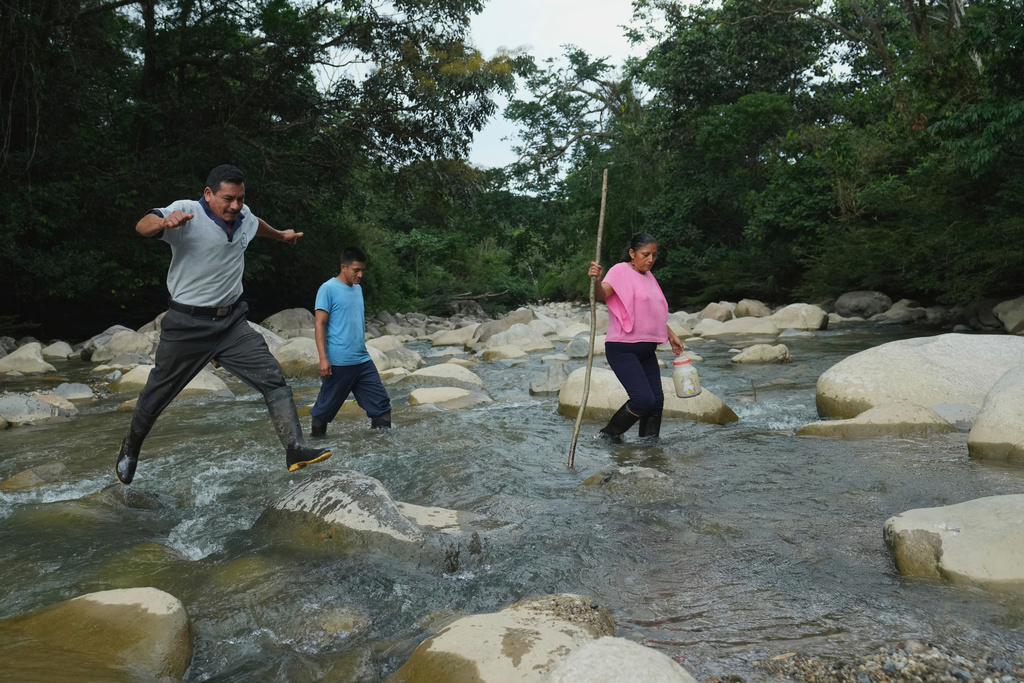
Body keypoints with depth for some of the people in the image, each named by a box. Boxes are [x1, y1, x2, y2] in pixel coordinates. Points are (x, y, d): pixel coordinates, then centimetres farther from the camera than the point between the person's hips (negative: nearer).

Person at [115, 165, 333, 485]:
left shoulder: (243, 216, 4)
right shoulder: (187, 212, -15)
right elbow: (143, 227, -31)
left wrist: (280, 235, 47)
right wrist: (164, 221, -54)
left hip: (231, 322, 5)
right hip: (187, 324, -5)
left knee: (273, 377, -12)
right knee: (158, 393, 11)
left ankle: (295, 449, -14)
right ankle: (130, 449, 37)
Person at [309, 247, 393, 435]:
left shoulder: (358, 289, 15)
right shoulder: (328, 289, -7)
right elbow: (320, 324, -11)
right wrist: (323, 358, -18)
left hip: (363, 361, 7)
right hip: (338, 363, -7)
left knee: (381, 402, 2)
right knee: (326, 406, 5)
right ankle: (316, 434, 24)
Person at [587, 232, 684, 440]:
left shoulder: (648, 276, 17)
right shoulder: (621, 271, -8)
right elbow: (602, 294, -28)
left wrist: (671, 335, 30)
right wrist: (595, 280, -48)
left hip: (646, 350, 8)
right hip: (622, 349, -8)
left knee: (657, 401, 6)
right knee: (643, 399, -16)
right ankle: (608, 434, 4)